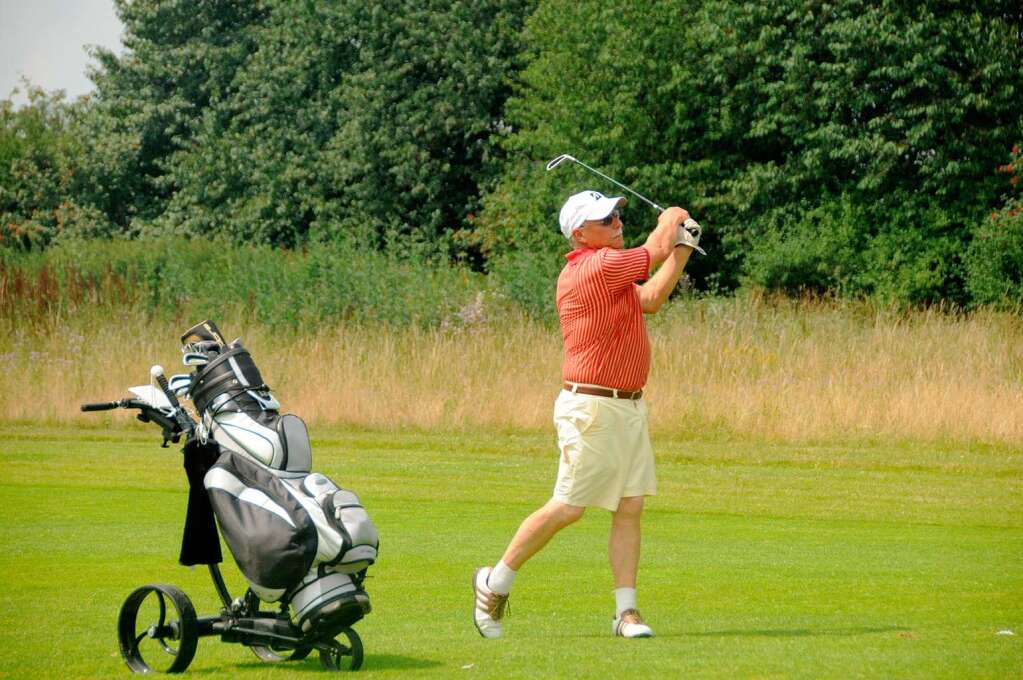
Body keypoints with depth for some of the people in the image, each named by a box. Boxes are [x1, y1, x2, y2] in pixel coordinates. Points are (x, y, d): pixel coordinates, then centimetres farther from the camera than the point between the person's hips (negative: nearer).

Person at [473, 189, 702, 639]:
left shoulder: (604, 270, 13)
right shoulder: (599, 266, -16)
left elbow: (649, 299, 16)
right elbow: (657, 248, -6)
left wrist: (681, 250, 16)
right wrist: (671, 219, 15)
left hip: (629, 406, 10)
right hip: (593, 409, -10)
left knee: (630, 508, 4)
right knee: (568, 507, -5)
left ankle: (626, 612, 4)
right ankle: (494, 582, 10)